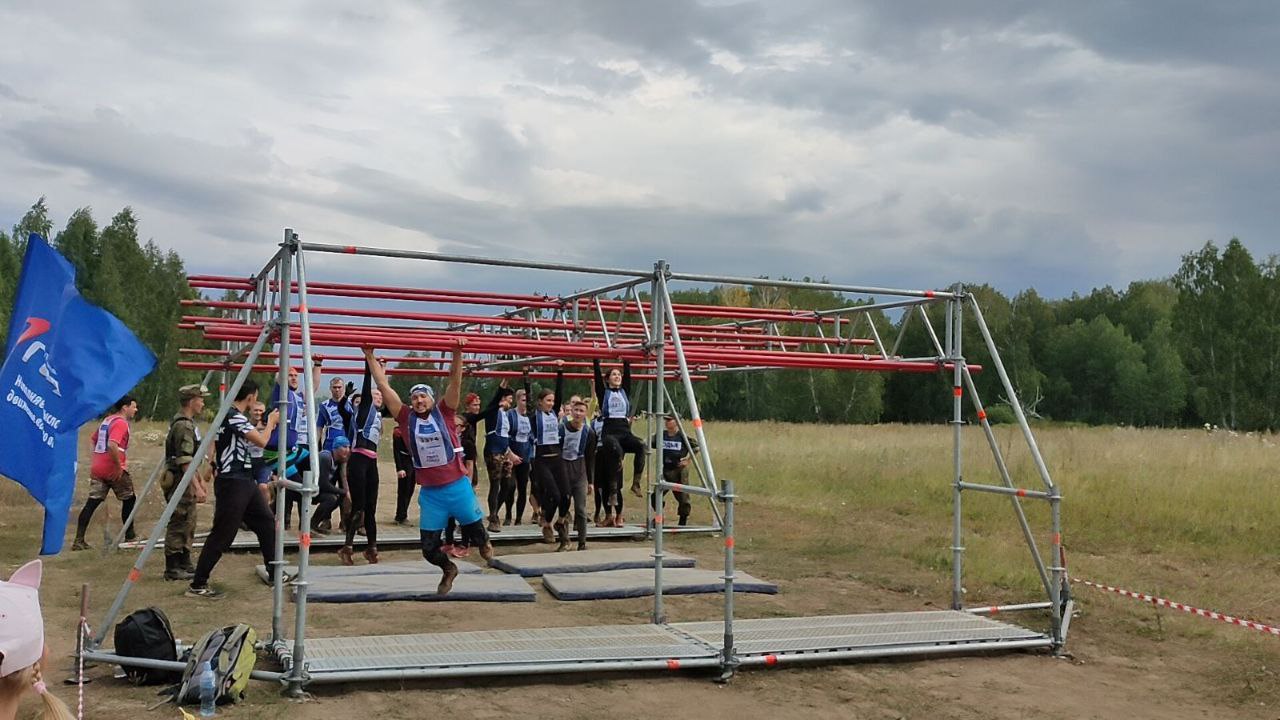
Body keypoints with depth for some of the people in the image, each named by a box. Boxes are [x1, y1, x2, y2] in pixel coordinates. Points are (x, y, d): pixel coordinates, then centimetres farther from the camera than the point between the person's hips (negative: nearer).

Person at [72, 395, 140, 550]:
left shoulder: (107, 420, 16)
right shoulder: (121, 423, -12)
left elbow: (93, 438, 28)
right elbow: (112, 445, -27)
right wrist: (119, 466, -20)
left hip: (97, 468, 8)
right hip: (114, 470, -8)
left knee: (91, 503, 3)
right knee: (129, 499, 11)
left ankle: (79, 540, -3)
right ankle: (129, 534, 19)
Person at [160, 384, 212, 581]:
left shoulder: (188, 423, 16)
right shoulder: (183, 425, -18)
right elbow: (185, 461, -24)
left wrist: (200, 480, 25)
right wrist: (196, 487, -26)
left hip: (186, 481, 11)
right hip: (179, 482, -11)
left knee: (188, 524, 15)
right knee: (178, 524, -5)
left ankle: (184, 565, 23)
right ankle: (172, 569, 1)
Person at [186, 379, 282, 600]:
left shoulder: (230, 416, 14)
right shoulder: (234, 417, -16)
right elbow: (261, 441, -18)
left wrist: (269, 425, 19)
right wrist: (271, 422, -1)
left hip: (244, 481, 10)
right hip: (232, 483, -10)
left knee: (266, 523, 13)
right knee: (222, 535, -6)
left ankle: (275, 573, 21)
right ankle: (197, 585, -1)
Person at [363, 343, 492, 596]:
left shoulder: (443, 413, -3)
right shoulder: (407, 418, -1)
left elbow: (455, 381, -12)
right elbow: (384, 386, -1)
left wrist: (457, 353, -22)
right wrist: (370, 357, -3)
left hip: (457, 486, -1)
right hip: (429, 492, 1)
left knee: (474, 526, 17)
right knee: (429, 546, 5)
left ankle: (483, 543, 55)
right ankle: (448, 569, 38)